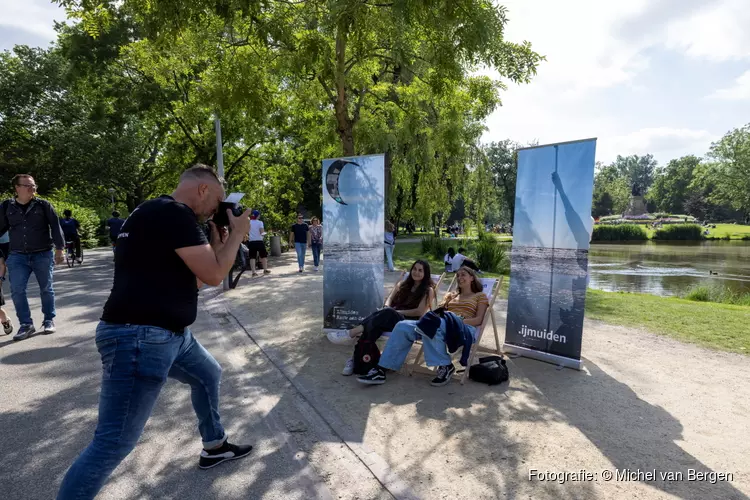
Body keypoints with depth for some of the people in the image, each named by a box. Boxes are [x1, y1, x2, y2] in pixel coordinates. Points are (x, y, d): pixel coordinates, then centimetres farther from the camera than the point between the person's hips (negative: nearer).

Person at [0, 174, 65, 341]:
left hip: (43, 255, -1)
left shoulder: (43, 205, -3)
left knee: (46, 289, 8)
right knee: (17, 291, -4)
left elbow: (55, 227, -2)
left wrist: (59, 249, -6)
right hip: (17, 256, 2)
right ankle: (26, 324, 8)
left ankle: (49, 321, 22)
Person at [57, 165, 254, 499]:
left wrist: (217, 241, 16)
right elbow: (213, 275, -15)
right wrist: (238, 234, -2)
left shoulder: (161, 215, 16)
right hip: (140, 337, -11)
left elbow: (193, 279, 21)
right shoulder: (175, 213, -17)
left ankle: (214, 447, 44)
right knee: (114, 443, -5)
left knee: (208, 374, 27)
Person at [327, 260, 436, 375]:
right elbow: (390, 298, 23)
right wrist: (386, 308, -1)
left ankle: (351, 333, -40)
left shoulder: (428, 290, 4)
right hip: (390, 317, 5)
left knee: (387, 313, -38)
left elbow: (420, 311, -7)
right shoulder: (403, 284, 22)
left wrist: (397, 312, -11)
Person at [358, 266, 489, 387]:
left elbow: (478, 320, 2)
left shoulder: (480, 296, 17)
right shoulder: (451, 295, 32)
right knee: (403, 326, -21)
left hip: (464, 329, -5)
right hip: (440, 325, 5)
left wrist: (459, 321, -13)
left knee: (430, 328, -40)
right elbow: (438, 312, 20)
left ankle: (446, 366, -24)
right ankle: (380, 370, -26)